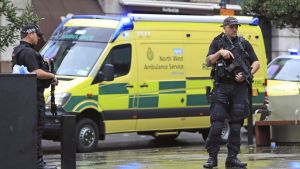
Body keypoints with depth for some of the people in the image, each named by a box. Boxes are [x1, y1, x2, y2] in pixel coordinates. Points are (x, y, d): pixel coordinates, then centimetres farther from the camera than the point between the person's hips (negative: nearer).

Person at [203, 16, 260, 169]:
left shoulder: (244, 43, 13)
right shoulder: (217, 43, 10)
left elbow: (256, 63, 12)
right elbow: (208, 62, 0)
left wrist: (247, 75, -5)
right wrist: (220, 52, -17)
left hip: (240, 86, 2)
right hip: (222, 87, -2)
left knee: (236, 123, 2)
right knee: (216, 122, -8)